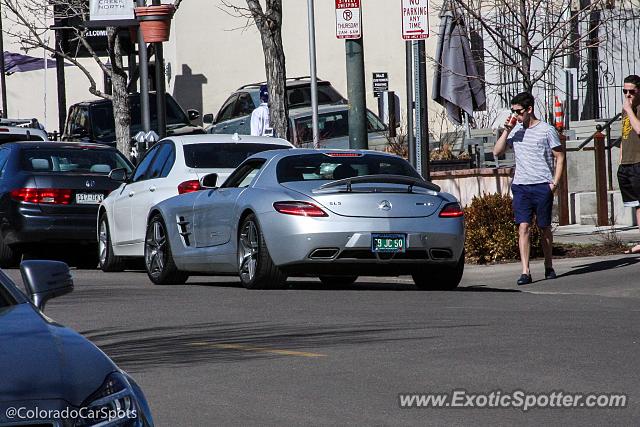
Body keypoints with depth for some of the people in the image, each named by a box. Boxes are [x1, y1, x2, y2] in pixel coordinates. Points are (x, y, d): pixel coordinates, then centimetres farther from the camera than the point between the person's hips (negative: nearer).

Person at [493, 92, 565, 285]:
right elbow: (497, 152, 9)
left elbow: (559, 157, 2)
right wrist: (506, 131, -2)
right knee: (523, 227, -8)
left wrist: (554, 183, -6)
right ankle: (525, 272, -12)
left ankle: (549, 267, 25)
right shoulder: (515, 130, 10)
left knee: (545, 228, 8)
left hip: (542, 186, -2)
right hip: (521, 186, 3)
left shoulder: (547, 130, -2)